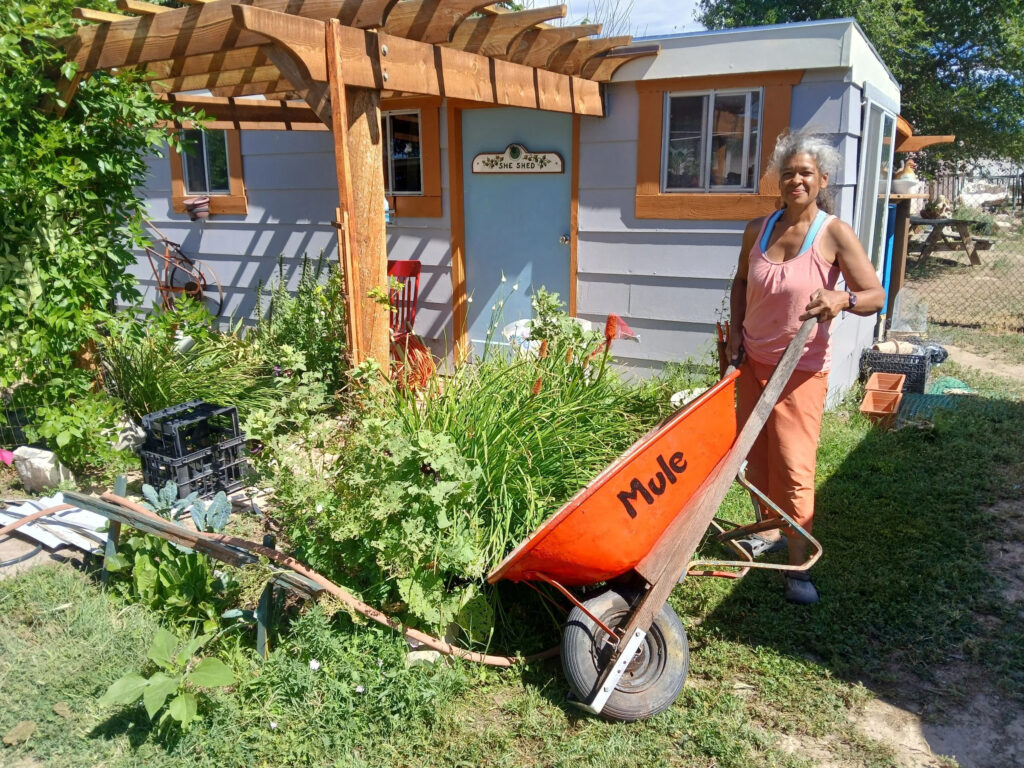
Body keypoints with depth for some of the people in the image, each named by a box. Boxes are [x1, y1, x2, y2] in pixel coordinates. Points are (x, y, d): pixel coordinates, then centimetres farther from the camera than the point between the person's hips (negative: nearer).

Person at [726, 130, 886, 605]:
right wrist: (736, 332, 5)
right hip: (752, 361, 5)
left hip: (801, 368, -5)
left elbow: (876, 296, -12)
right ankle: (771, 530, 33)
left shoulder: (835, 234, -11)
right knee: (755, 455, 13)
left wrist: (842, 299, -34)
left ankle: (797, 564, 4)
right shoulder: (758, 230, 2)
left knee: (794, 466, -6)